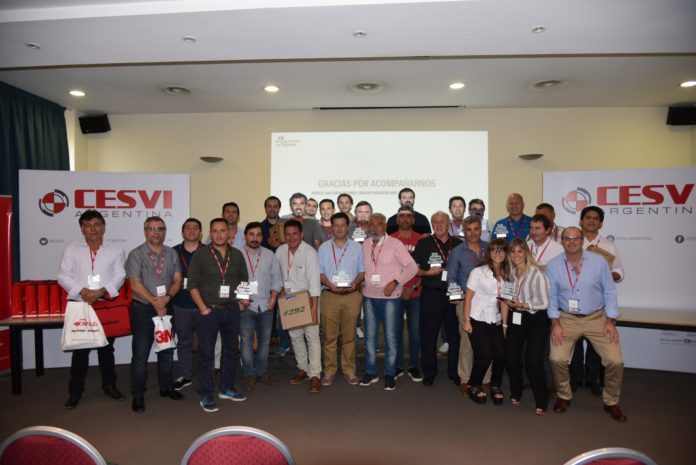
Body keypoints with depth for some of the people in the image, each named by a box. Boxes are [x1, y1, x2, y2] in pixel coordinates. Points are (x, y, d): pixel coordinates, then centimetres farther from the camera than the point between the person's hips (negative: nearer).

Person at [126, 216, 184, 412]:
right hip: (143, 309, -4)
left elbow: (178, 280, 2)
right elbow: (135, 284, -13)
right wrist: (155, 302, -17)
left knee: (167, 351, 14)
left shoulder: (172, 254, 7)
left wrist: (167, 297, -15)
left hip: (166, 308, 4)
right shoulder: (136, 254, -6)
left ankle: (166, 387, 29)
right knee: (140, 354, 2)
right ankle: (138, 395, 15)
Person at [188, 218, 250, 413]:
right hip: (208, 311, -4)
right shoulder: (200, 255, -5)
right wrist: (203, 308, -13)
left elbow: (244, 279, 15)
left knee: (231, 350, 13)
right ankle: (206, 395, 14)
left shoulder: (237, 255, 6)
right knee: (206, 353, 2)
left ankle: (226, 388, 29)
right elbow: (193, 284, -6)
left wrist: (243, 299, 0)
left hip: (231, 310, 4)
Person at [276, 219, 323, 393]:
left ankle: (315, 375, 0)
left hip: (308, 299, -5)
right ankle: (303, 369, 29)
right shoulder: (280, 251, 0)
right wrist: (281, 288, -1)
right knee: (295, 335, 13)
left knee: (312, 336, -7)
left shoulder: (310, 252, -18)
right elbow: (277, 273, 16)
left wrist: (314, 307, -27)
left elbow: (314, 280, -22)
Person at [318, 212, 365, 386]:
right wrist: (329, 284, -11)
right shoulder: (324, 248, 10)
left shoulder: (357, 247, 10)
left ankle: (349, 371, 14)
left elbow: (362, 270, 9)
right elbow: (319, 272, 6)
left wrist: (356, 283, -10)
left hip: (352, 295, 0)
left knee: (349, 335, 4)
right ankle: (329, 371, 11)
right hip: (329, 295, 0)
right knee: (329, 335, 1)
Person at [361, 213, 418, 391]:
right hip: (369, 296, 4)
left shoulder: (395, 244, -7)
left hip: (389, 297, -4)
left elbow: (412, 267, -10)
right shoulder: (365, 245, 7)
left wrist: (395, 282, -17)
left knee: (390, 336, 2)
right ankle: (371, 372, 23)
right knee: (370, 336, 11)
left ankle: (390, 374, 15)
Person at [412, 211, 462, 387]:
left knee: (455, 334, 7)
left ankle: (454, 372, 23)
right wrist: (427, 273, -12)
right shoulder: (424, 243, 3)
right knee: (428, 334, 4)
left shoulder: (458, 244, 7)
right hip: (431, 294, -1)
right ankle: (429, 372, 18)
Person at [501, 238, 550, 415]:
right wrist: (509, 302, 1)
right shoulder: (511, 272, 5)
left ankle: (541, 401, 11)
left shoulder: (536, 273, -14)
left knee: (533, 360, -9)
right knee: (510, 357, 0)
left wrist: (522, 304, -21)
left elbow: (544, 303, -15)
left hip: (536, 319, -5)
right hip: (515, 318, 5)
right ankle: (515, 393, 25)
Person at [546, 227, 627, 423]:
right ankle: (563, 397, 14)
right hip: (567, 319, 0)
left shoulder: (598, 262, -6)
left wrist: (610, 321, -6)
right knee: (557, 359, -13)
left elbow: (609, 292, -1)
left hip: (597, 318, 0)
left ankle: (611, 402, 20)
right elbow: (552, 296, 0)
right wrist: (555, 324, -6)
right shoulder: (553, 266, -6)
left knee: (615, 361, -7)